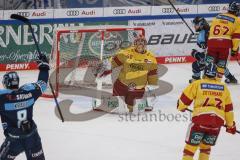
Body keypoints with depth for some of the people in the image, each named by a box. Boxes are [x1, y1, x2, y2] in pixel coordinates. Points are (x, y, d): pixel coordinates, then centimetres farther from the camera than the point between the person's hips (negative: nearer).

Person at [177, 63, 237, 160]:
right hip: (218, 121, 3)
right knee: (206, 145, 22)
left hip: (200, 118, -3)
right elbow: (228, 108, 20)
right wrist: (230, 125, 30)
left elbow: (185, 97, 10)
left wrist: (181, 107, 32)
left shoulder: (197, 84, 6)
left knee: (191, 145, 3)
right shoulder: (224, 88, 15)